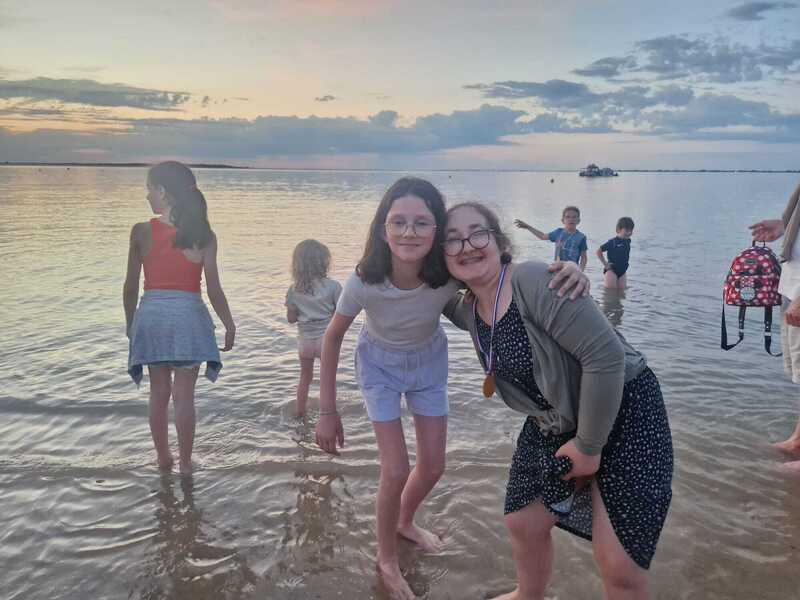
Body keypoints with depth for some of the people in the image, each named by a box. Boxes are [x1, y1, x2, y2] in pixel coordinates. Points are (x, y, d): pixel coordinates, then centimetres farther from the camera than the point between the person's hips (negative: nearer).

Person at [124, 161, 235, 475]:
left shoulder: (142, 231, -6)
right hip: (188, 316, -1)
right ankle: (185, 463, 19)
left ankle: (163, 458, 30)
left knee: (159, 392, 17)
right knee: (184, 395, 9)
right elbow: (214, 289, -8)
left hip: (151, 315, 1)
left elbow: (131, 287, 0)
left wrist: (130, 322, 15)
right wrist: (229, 325, 5)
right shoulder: (204, 235, -6)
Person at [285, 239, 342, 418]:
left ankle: (300, 411, 34)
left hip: (305, 340, 3)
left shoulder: (293, 290, -7)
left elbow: (291, 318, -2)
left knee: (305, 377, 23)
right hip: (326, 339, -3)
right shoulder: (333, 286, -15)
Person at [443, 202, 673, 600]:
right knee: (523, 525, 17)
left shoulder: (535, 282, -27)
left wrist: (589, 445, -20)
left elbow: (607, 355, -29)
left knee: (618, 564, -8)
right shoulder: (468, 311, -2)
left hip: (623, 413, -7)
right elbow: (442, 298, 26)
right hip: (555, 423, 8)